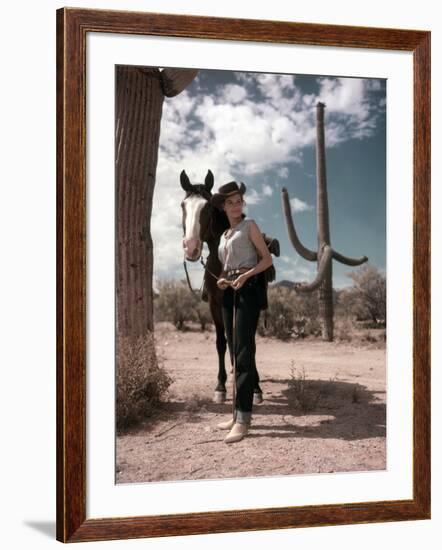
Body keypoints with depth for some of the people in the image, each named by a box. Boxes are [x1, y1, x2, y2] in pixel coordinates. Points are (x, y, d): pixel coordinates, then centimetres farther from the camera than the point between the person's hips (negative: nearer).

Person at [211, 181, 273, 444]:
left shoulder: (249, 225, 3)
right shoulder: (224, 235, 21)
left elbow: (267, 258, -1)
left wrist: (246, 275, -17)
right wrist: (221, 280, 3)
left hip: (248, 288, -7)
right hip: (229, 292, 7)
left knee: (244, 351, -14)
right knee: (236, 353, 8)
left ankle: (243, 418, -15)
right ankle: (240, 412, 14)